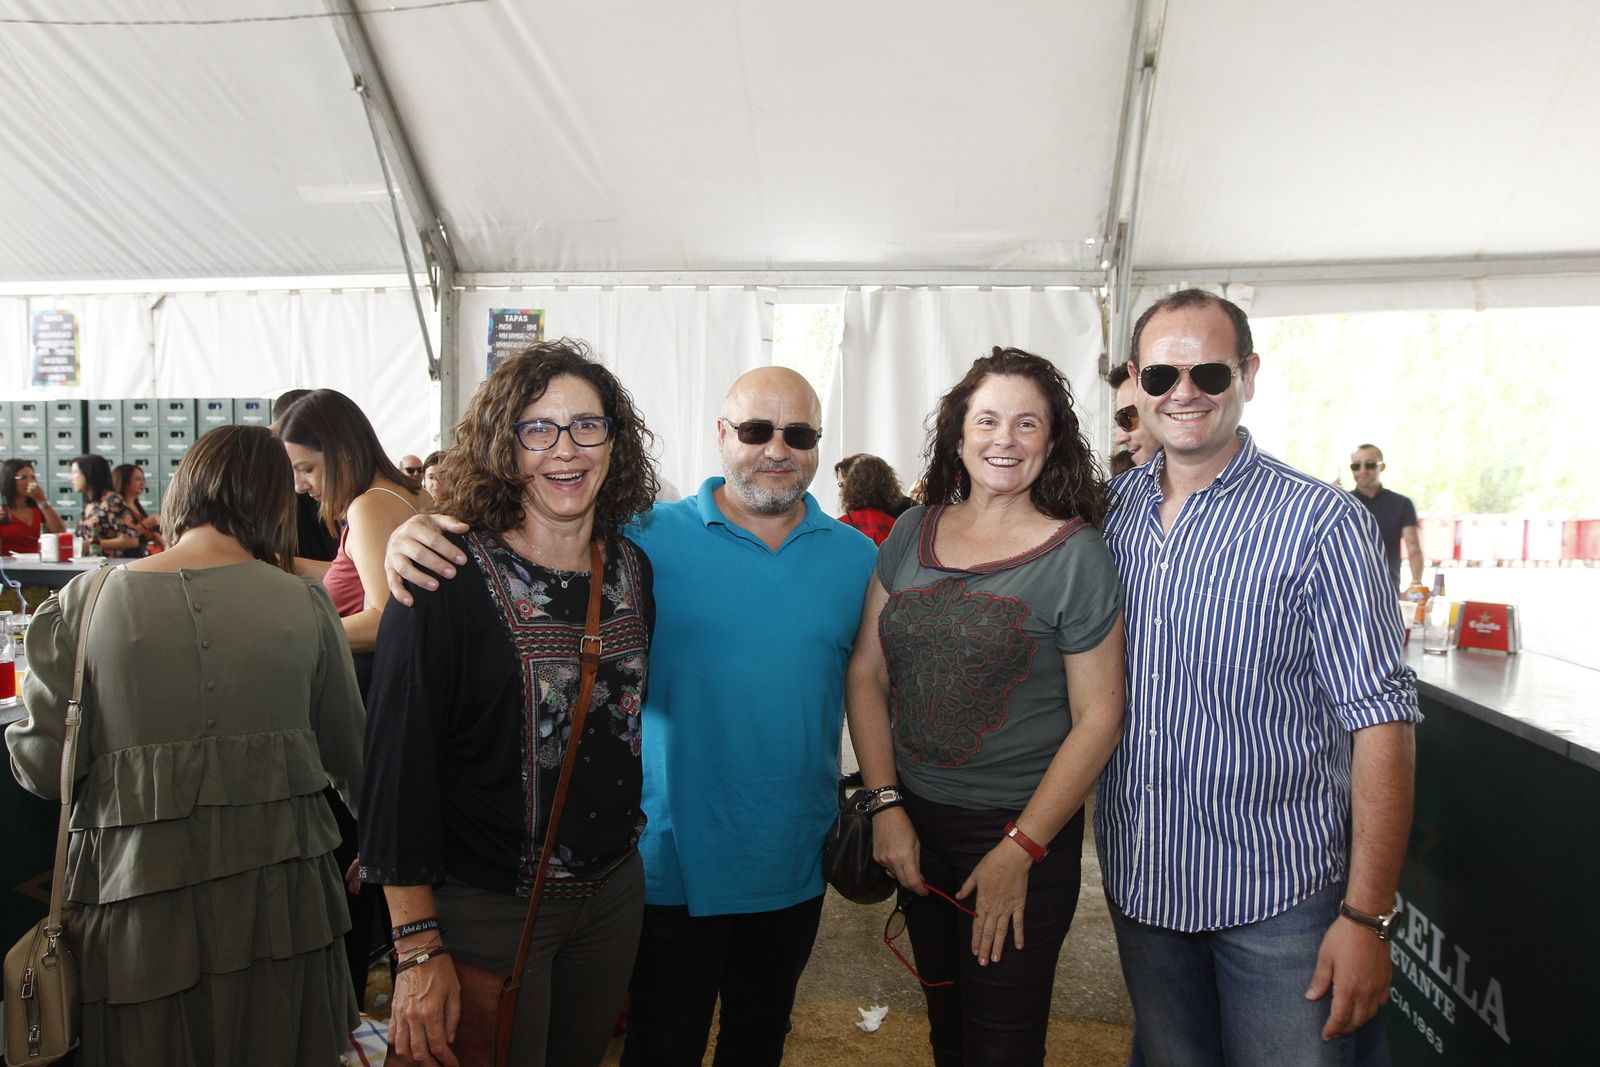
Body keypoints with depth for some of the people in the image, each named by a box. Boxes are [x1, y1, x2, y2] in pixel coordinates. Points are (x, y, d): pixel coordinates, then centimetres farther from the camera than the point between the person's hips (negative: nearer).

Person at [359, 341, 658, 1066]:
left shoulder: (635, 570, 0)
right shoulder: (450, 578, -16)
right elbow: (399, 761, -16)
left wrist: (624, 852, 11)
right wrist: (418, 947, -17)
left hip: (615, 892, 5)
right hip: (486, 909, -5)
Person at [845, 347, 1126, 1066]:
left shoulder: (1076, 554, -11)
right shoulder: (912, 534, 1)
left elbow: (1098, 718, -12)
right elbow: (866, 675, 2)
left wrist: (1020, 850, -15)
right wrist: (886, 804, -6)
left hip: (1024, 828, -4)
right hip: (914, 822, 4)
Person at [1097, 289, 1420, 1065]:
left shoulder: (1320, 524, -14)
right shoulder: (1109, 511, 0)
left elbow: (1380, 718, -14)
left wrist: (1367, 916, -15)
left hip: (1278, 892, -4)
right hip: (1138, 880, 5)